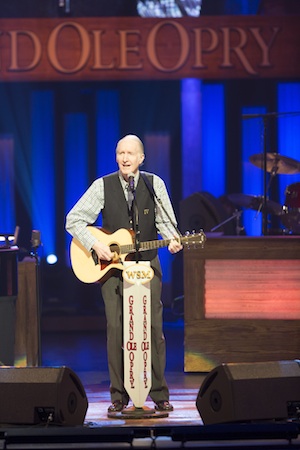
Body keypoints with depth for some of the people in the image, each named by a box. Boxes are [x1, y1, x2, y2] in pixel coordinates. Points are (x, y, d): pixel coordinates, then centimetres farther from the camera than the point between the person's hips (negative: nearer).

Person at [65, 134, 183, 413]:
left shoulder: (154, 184, 1)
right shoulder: (103, 186, -3)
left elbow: (165, 220, 2)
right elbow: (73, 220, -3)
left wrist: (172, 240, -19)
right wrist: (96, 246, -15)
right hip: (111, 265, 0)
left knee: (153, 328, -3)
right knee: (115, 330, -3)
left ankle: (159, 395, 4)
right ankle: (119, 396, 4)